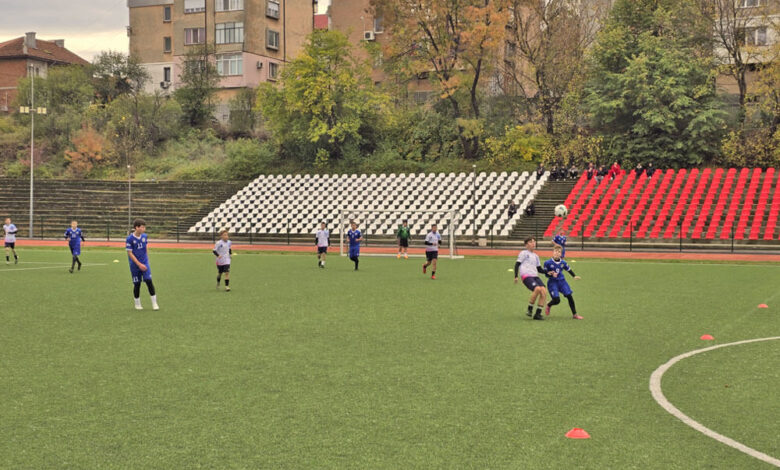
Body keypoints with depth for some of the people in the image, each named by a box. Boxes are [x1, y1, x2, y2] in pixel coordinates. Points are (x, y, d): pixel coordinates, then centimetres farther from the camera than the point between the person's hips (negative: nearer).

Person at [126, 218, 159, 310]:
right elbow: (130, 253, -13)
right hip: (135, 265, -3)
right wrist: (139, 264, -16)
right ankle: (137, 304, 22)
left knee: (149, 281, -9)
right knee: (137, 284, 5)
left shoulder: (144, 236, 2)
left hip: (145, 263, 3)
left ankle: (154, 303, -3)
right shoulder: (130, 239, -13)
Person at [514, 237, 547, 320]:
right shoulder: (524, 253, 8)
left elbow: (539, 269, 28)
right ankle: (530, 309, -12)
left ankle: (538, 314, -9)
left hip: (535, 276, 6)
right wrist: (516, 276, -9)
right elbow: (517, 264, 2)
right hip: (526, 276, -6)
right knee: (537, 289, -30)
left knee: (544, 291, -16)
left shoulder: (535, 256, 27)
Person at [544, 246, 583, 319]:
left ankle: (574, 315, 6)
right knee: (556, 300, -14)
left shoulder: (563, 263, 3)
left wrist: (574, 276, 4)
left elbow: (569, 269, 17)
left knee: (570, 296, -6)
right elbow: (546, 274, -4)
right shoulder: (548, 263, -8)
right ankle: (548, 306, 22)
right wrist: (550, 274, -24)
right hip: (552, 283, -4)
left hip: (562, 281, 4)